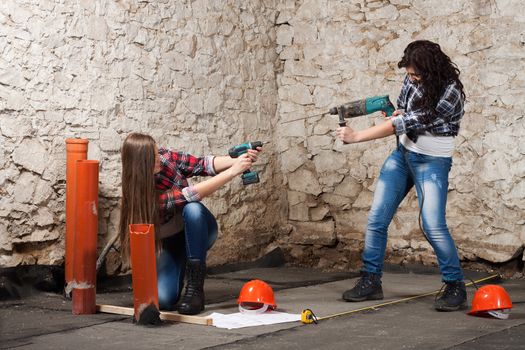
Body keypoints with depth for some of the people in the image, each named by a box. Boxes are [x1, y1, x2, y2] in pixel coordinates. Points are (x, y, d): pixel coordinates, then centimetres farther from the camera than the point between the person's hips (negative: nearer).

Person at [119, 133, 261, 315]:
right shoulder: (144, 193, -31)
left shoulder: (165, 157, -18)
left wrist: (236, 160, -38)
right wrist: (233, 171, -38)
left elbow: (201, 164, -20)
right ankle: (180, 268, 15)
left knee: (192, 209, -34)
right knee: (164, 299, -24)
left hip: (196, 231, 3)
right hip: (168, 242, -3)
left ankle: (195, 289, -26)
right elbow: (191, 194, -36)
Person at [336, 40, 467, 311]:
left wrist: (356, 136, -23)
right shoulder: (412, 80, -3)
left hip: (432, 163, -6)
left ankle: (455, 287, 0)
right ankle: (370, 281, 10)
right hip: (402, 155, 6)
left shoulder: (449, 94, -25)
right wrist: (397, 113, -9)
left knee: (433, 225, -15)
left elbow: (407, 123, -26)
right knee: (376, 218, 1)